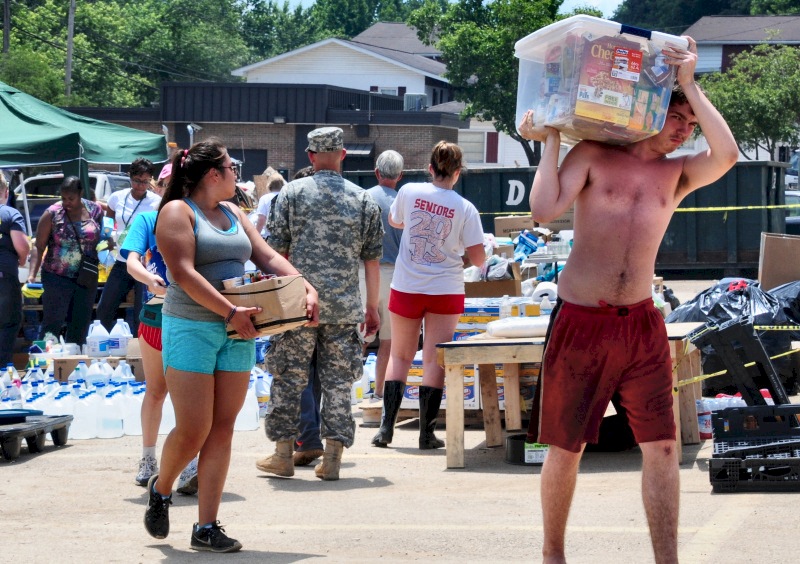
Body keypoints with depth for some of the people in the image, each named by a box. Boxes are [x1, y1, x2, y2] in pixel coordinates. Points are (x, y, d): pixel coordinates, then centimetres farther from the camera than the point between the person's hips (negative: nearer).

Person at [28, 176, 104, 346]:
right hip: (57, 277, -3)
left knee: (80, 326, 8)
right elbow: (39, 247, -10)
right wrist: (32, 274, -20)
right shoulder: (52, 213, -8)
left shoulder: (95, 211, 1)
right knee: (52, 325, -7)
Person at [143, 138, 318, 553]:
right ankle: (161, 488, 22)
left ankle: (207, 528, 4)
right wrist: (230, 312, -23)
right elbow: (183, 273, -17)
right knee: (193, 430, -8)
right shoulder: (177, 212, -6)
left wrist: (307, 290, -3)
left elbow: (268, 258, 14)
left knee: (222, 429, 2)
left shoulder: (233, 214, 17)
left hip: (236, 333, 7)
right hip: (190, 328, -7)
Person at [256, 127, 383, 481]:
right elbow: (372, 260, 7)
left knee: (289, 378, 7)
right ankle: (332, 459, 4)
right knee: (338, 382, 5)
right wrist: (372, 307, 15)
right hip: (344, 306, 1)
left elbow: (277, 250, -1)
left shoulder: (292, 192, 0)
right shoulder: (363, 200, 5)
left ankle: (283, 454, 11)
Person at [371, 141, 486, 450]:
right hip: (446, 289, -1)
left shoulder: (410, 192, -6)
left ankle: (386, 427, 5)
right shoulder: (465, 209, -10)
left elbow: (394, 220, 15)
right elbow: (478, 257, -7)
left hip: (406, 287, 1)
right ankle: (427, 433, 2)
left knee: (399, 356, 13)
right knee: (434, 361, 3)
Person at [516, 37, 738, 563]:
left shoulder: (678, 173, 9)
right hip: (580, 323, -2)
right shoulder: (594, 156, 2)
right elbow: (545, 209, -10)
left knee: (662, 447, -5)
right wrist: (550, 142, -5)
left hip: (642, 325, 2)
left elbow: (727, 154, -11)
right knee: (565, 449, 6)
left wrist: (690, 85, -7)